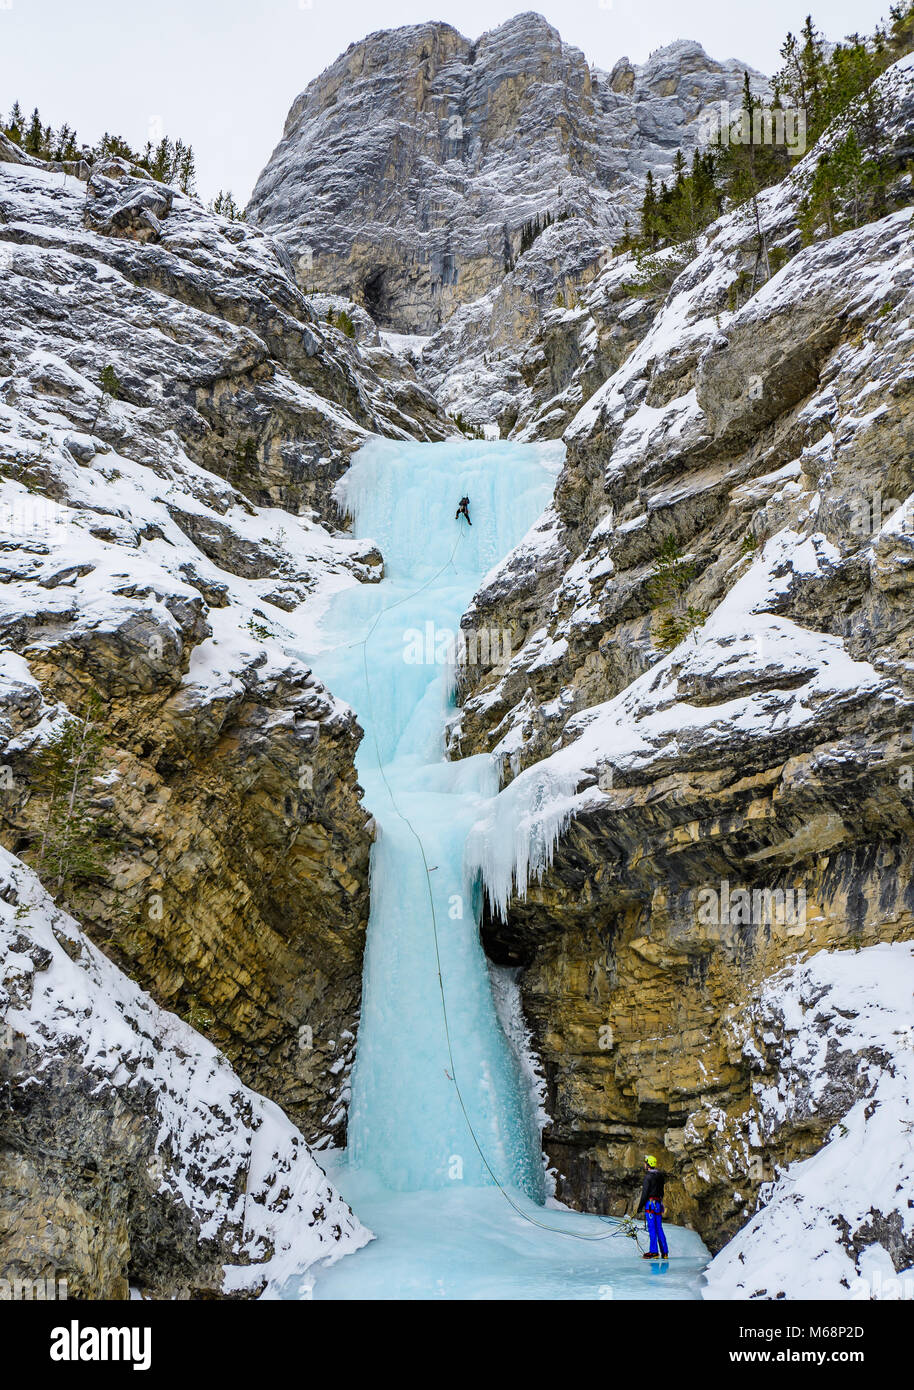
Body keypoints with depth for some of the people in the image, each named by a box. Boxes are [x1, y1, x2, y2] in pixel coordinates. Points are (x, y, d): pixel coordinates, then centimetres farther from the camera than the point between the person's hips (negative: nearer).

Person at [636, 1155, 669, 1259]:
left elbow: (645, 1193, -14)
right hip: (659, 1203, 8)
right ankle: (665, 1252, 9)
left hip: (650, 1204, -8)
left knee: (652, 1228, -6)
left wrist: (640, 1207, -9)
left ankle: (654, 1252, -8)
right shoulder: (660, 1176, 14)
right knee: (659, 1228, 10)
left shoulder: (648, 1176, -11)